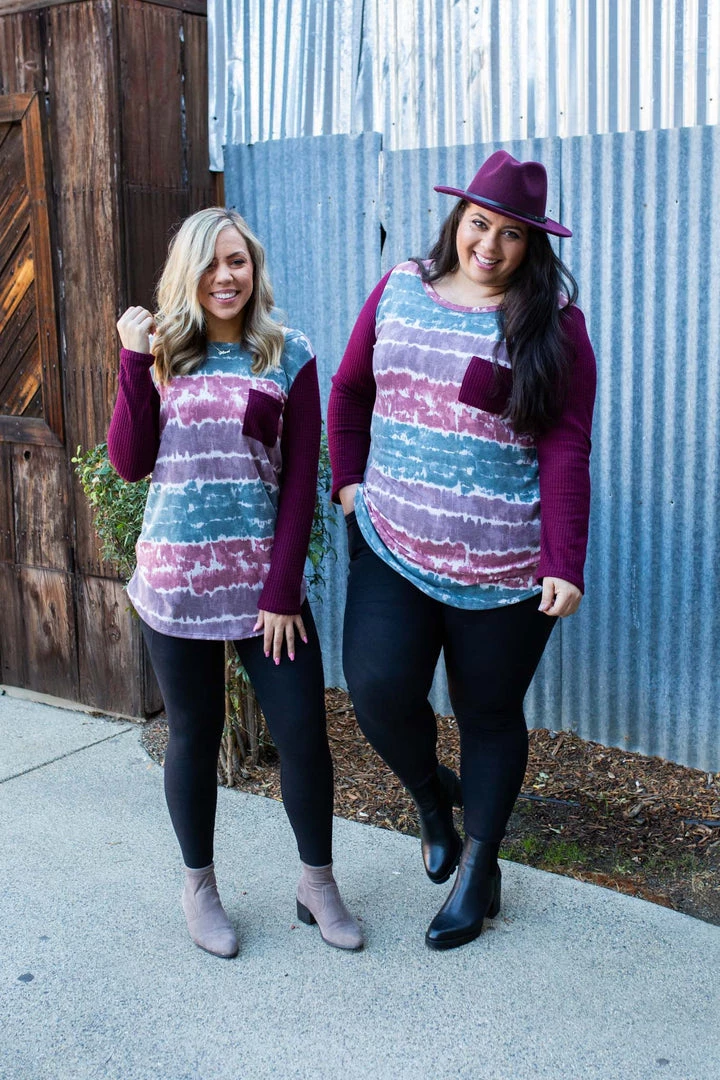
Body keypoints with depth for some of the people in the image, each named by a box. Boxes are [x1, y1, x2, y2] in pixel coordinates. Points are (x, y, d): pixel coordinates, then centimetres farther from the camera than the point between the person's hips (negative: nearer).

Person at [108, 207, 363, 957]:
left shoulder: (288, 356, 0)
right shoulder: (163, 353, 5)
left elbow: (300, 482, -3)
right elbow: (129, 463, -4)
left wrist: (283, 590, -8)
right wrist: (135, 360, -10)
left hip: (263, 580, -1)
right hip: (175, 581, 1)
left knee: (303, 733, 1)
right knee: (194, 736, 12)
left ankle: (318, 884, 23)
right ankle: (199, 887, 31)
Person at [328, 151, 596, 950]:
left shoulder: (550, 321, -5)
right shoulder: (399, 290, 6)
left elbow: (565, 450, -9)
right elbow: (350, 389, 17)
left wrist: (564, 566, -15)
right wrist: (348, 481, 5)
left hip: (501, 566, -3)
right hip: (392, 545, 3)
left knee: (489, 714, 9)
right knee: (378, 688, -10)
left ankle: (479, 868, 30)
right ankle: (430, 795, 24)